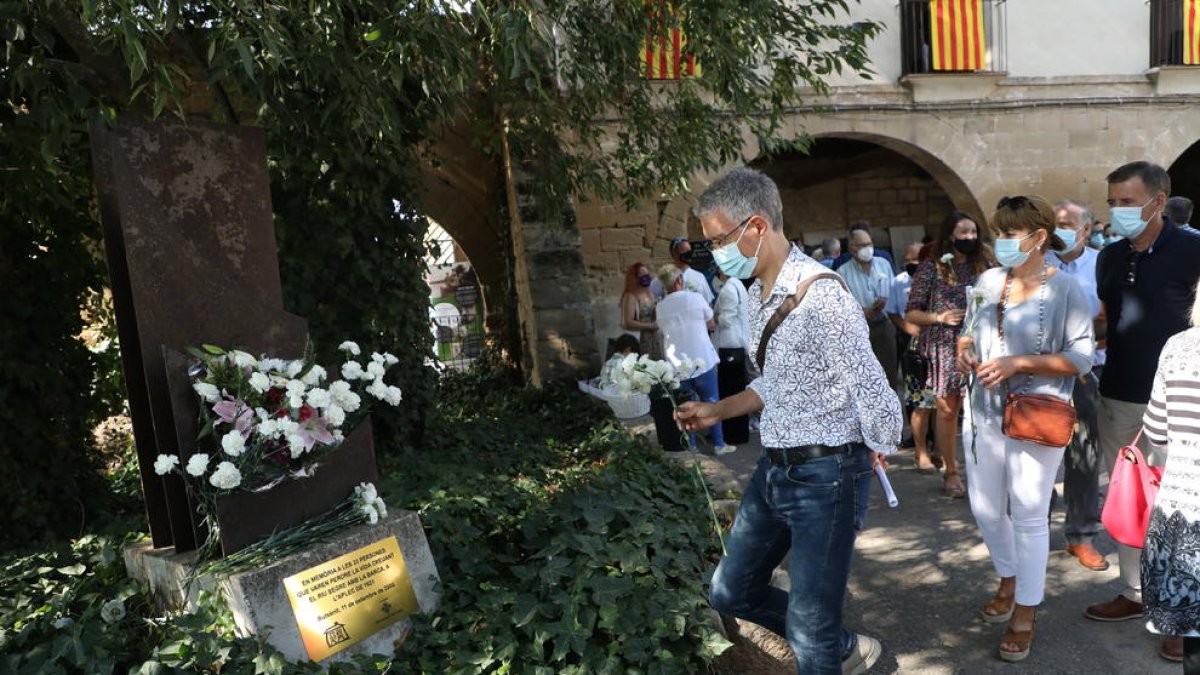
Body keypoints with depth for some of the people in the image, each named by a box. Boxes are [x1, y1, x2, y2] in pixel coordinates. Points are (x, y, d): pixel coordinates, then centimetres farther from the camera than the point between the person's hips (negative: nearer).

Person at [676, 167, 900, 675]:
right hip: (773, 470, 9)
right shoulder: (758, 295, 7)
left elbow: (874, 397, -21)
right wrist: (717, 412, 12)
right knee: (731, 592, 20)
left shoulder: (819, 295, -23)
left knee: (809, 631, 4)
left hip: (824, 476, -9)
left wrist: (873, 460, -5)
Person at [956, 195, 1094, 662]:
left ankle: (1026, 613, 23)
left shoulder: (1065, 290, -11)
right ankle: (1008, 581, 41)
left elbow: (1081, 358, -13)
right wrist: (965, 349, -6)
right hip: (985, 412, 5)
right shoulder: (987, 281, 3)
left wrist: (1019, 362, -22)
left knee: (1029, 516, 5)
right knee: (985, 508, 15)